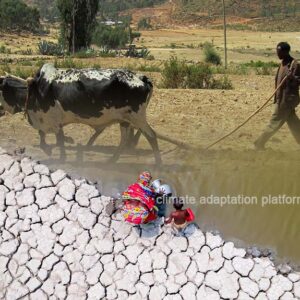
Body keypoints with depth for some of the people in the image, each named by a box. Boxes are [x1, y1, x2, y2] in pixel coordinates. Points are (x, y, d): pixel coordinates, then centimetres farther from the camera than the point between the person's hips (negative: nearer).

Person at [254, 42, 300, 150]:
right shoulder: (283, 63, 12)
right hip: (282, 98, 9)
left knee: (275, 123, -2)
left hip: (288, 99, -9)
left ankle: (259, 144, 4)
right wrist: (276, 98, 19)